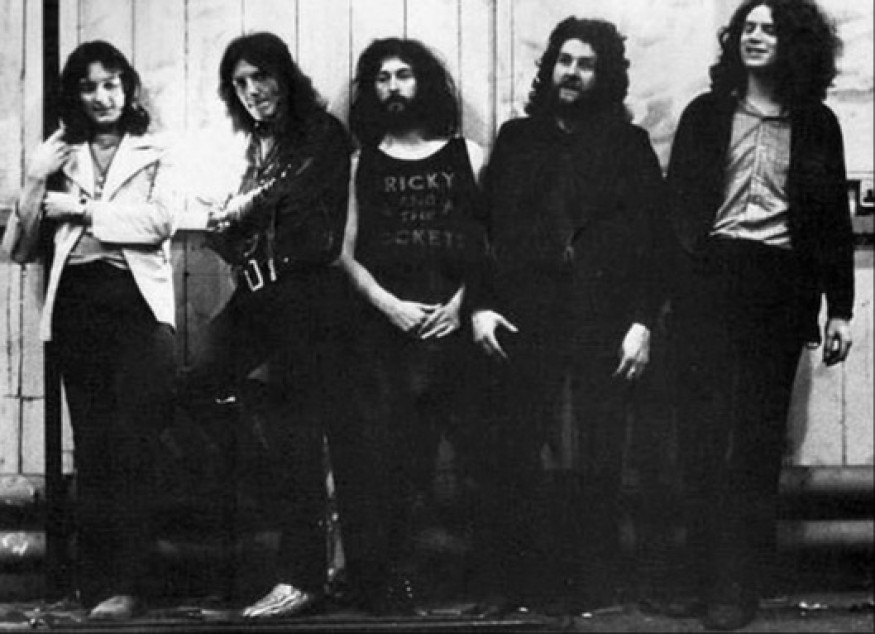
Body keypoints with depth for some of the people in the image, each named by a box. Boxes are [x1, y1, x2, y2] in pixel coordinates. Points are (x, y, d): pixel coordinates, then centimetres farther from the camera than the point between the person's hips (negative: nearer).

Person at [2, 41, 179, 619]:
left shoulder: (155, 155, 11)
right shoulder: (58, 158, 16)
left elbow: (161, 220, -7)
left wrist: (83, 209, -6)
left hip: (137, 304, -3)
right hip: (76, 306, 3)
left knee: (133, 448, -11)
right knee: (92, 447, 2)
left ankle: (125, 586, -14)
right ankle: (96, 584, 2)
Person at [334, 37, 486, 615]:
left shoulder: (468, 156, 12)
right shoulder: (361, 164, 14)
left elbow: (495, 242, 7)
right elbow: (347, 253, 9)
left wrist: (461, 302, -7)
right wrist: (391, 305, -6)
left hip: (452, 324, -1)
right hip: (384, 323, 1)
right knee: (380, 451, -8)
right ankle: (390, 584, -2)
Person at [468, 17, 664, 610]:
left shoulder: (629, 145, 10)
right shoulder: (517, 139, 14)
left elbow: (653, 237, 4)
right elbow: (484, 227, 10)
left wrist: (643, 321, -5)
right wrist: (481, 306, -2)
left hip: (603, 323, -1)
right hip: (523, 318, 1)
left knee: (599, 460, -3)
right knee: (512, 458, -2)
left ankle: (594, 586, 5)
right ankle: (517, 582, 6)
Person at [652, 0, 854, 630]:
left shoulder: (816, 124, 10)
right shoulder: (705, 115, 12)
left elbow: (835, 218, 11)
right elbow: (677, 201, 8)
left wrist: (840, 308, 6)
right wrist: (664, 288, -3)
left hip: (780, 287, -1)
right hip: (707, 277, 1)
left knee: (758, 435, -1)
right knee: (701, 429, -3)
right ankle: (704, 573, 4)